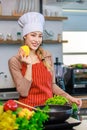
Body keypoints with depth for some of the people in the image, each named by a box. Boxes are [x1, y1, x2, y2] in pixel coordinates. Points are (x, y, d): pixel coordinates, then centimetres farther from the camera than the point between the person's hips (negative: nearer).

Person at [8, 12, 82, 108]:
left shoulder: (47, 56, 6)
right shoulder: (15, 61, -4)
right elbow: (23, 92, -9)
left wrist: (69, 98, 3)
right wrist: (29, 65, -14)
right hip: (29, 107, -3)